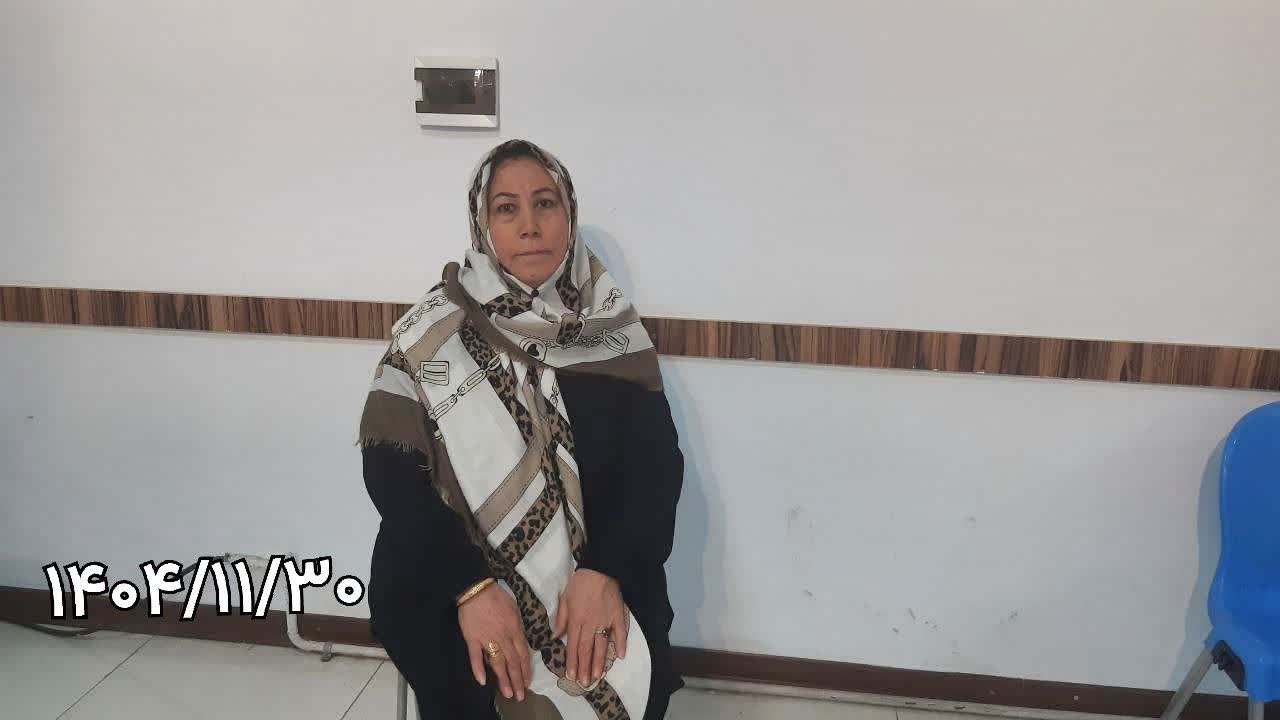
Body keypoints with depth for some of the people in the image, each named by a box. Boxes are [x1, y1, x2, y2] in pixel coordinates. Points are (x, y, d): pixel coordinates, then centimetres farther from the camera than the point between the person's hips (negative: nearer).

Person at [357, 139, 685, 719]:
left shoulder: (612, 325, 1)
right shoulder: (433, 331, -3)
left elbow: (656, 463, -4)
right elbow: (390, 470, -9)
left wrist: (607, 573, -20)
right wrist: (471, 587, -21)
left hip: (599, 582, 1)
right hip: (455, 589, -1)